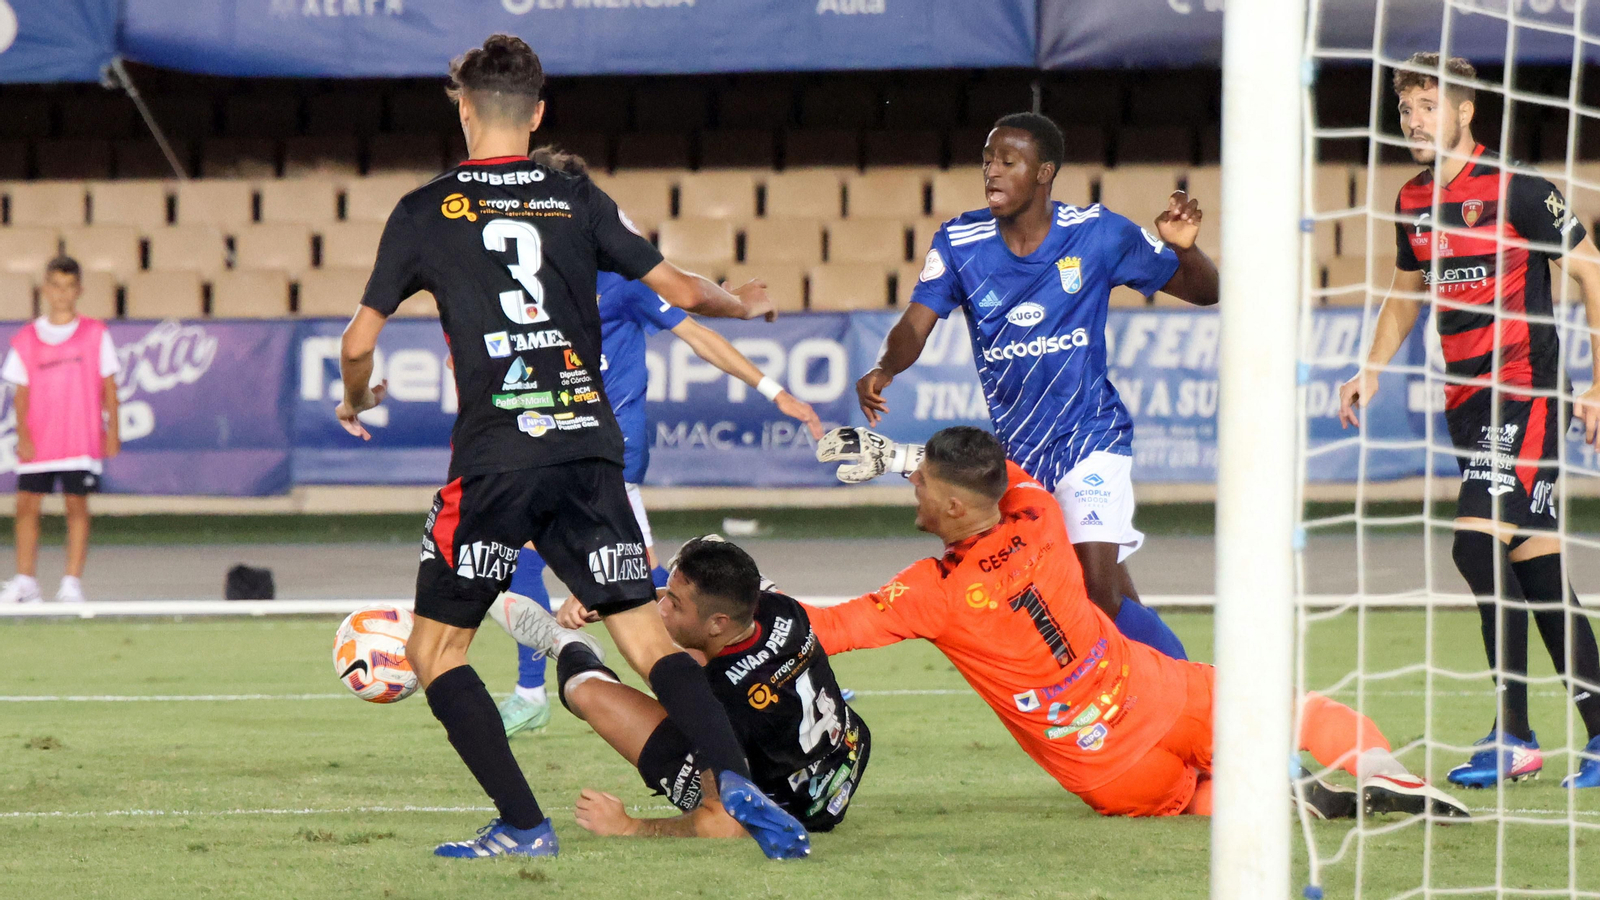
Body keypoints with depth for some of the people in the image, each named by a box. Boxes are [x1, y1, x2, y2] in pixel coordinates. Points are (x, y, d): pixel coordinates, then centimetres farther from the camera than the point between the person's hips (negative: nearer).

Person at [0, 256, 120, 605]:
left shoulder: (95, 333, 3)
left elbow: (108, 384, 5)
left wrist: (112, 431, -1)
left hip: (82, 440, -2)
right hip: (37, 442, 2)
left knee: (77, 504, -2)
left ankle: (72, 585, 2)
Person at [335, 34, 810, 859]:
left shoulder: (425, 212, 3)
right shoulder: (577, 200, 10)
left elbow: (359, 340, 7)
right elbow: (678, 289, 13)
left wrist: (355, 399, 29)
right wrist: (744, 303, 35)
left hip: (495, 459, -3)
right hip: (589, 448, 3)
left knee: (435, 650, 8)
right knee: (646, 636, 6)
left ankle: (522, 825, -3)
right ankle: (733, 777, -16)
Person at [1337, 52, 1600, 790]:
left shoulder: (1514, 189, -10)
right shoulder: (1413, 203, 11)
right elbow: (1407, 292, 28)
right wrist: (1371, 370, 14)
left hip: (1524, 391, -7)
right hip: (1465, 398, 7)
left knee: (1478, 544, -19)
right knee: (1536, 563, 8)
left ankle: (1513, 735, -15)